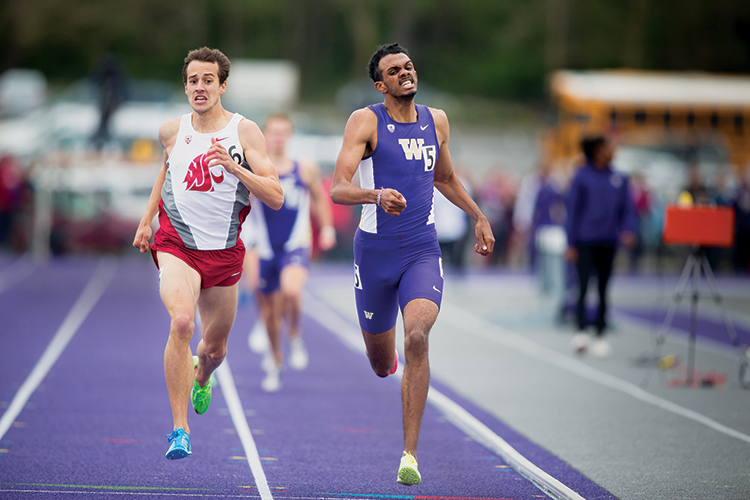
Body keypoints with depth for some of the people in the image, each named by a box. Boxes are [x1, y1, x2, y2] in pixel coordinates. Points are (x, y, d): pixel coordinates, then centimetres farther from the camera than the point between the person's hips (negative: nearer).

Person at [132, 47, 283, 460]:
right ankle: (179, 430, -23)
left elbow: (276, 198, -13)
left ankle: (201, 377, 56)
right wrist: (146, 220, 24)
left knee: (215, 347, 15)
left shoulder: (245, 132, -7)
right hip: (176, 244, -1)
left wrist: (234, 167, -26)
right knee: (181, 321, -28)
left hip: (223, 251, 1)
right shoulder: (171, 131, 0)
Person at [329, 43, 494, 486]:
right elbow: (338, 189, -19)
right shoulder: (365, 122, -8)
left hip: (422, 251, 2)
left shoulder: (436, 121, 8)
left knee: (417, 338, -23)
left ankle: (411, 452, -19)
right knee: (382, 364, 10)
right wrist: (376, 195, -37)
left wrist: (479, 217, 24)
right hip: (375, 250, -2)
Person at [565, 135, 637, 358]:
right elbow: (573, 210, -1)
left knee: (603, 289, 7)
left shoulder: (619, 179, 7)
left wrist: (628, 230, -9)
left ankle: (600, 335, 13)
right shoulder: (582, 177, -3)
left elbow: (627, 209, 11)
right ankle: (581, 333, -12)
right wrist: (571, 243, -4)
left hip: (607, 242, 4)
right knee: (583, 285, -12)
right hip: (585, 241, -4)